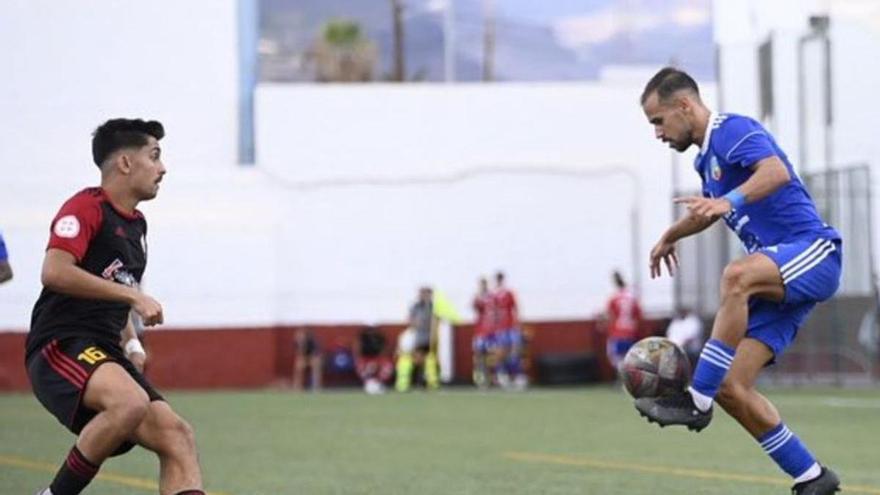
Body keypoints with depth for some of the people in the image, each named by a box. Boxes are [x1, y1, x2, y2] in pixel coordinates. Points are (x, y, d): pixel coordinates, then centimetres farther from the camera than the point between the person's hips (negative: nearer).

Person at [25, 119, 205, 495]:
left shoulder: (136, 224, 21)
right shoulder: (86, 207, -6)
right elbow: (54, 272, -22)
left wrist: (131, 342, 19)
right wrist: (133, 295, -19)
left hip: (105, 354, 9)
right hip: (60, 347, -9)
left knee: (176, 436, -10)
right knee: (131, 402, -36)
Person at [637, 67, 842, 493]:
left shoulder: (734, 130, -9)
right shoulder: (706, 158, 19)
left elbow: (777, 172, -31)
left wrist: (729, 200, -45)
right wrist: (672, 235, 46)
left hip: (813, 253, -10)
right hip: (779, 276, 10)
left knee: (737, 277, -41)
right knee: (731, 388, -4)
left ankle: (698, 400, -37)